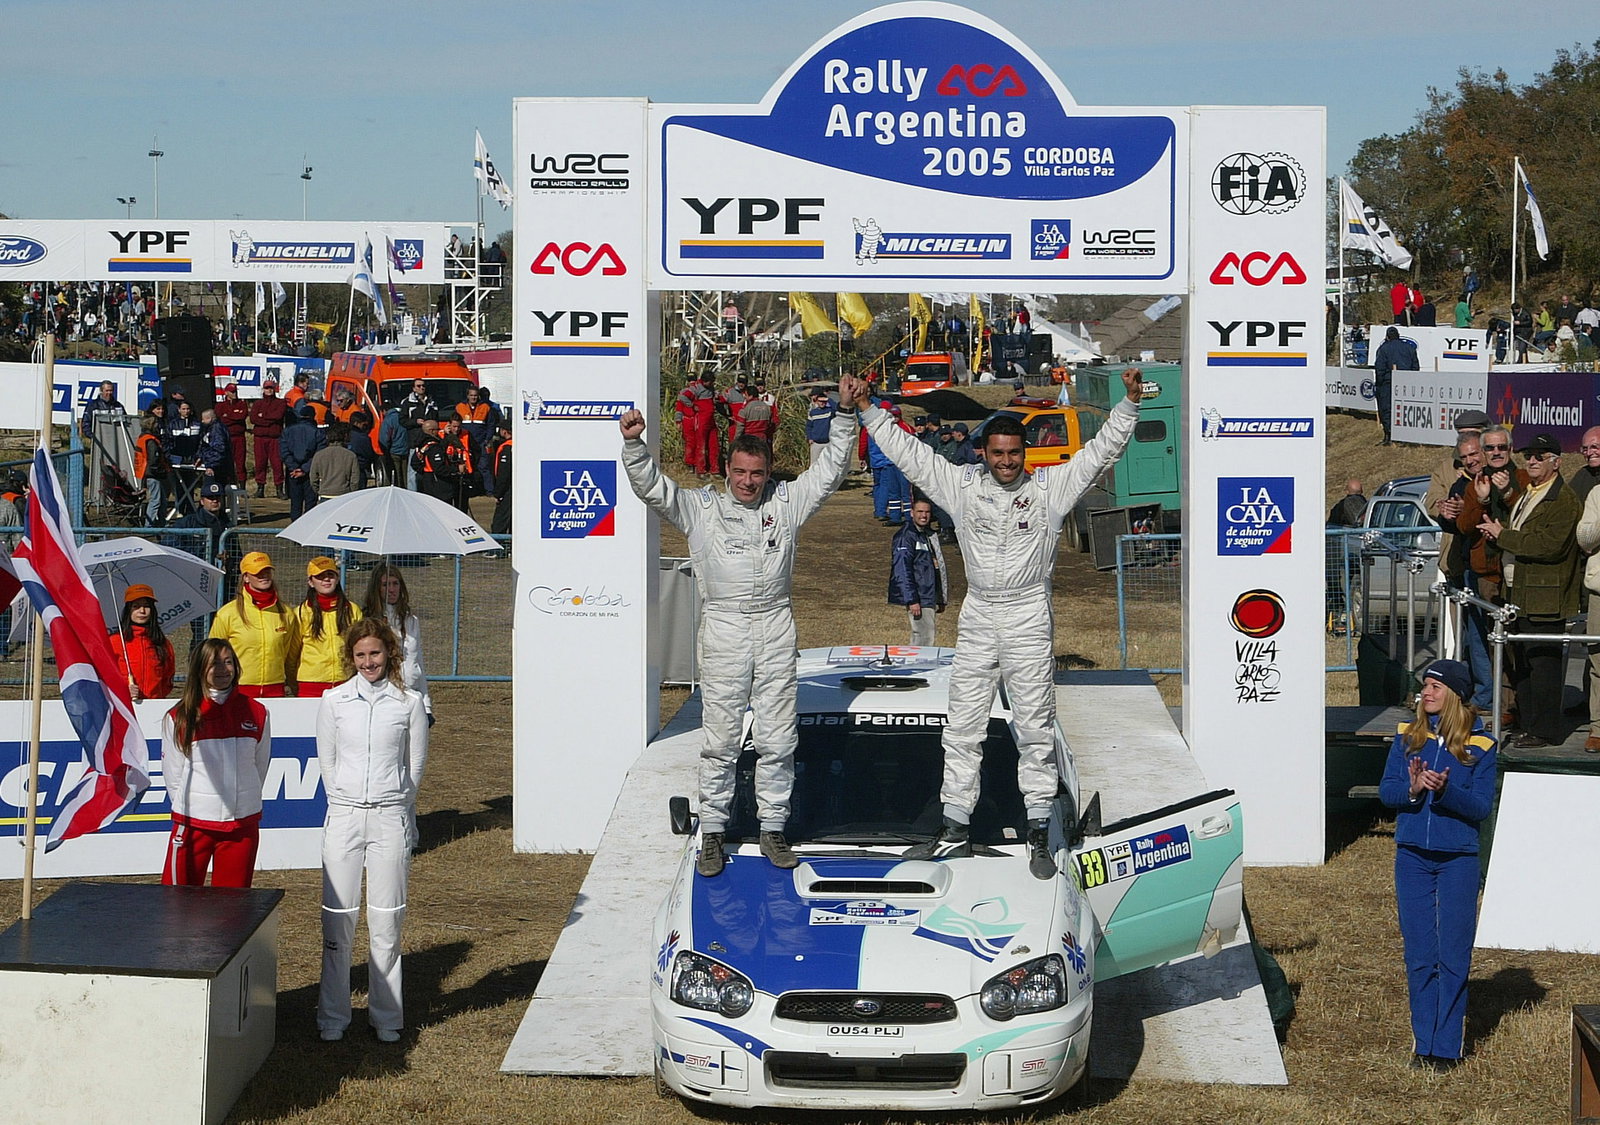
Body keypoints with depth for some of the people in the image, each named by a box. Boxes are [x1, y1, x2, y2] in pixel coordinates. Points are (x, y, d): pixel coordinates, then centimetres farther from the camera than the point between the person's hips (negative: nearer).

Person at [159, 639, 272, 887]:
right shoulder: (178, 717, -1)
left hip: (241, 823, 2)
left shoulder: (256, 713, 5)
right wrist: (187, 807, 3)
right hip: (193, 824, -2)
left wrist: (243, 803, 10)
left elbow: (260, 766, 12)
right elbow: (172, 773, 3)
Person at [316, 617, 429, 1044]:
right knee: (338, 918, 1)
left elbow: (415, 764, 10)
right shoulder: (334, 701, 3)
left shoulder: (409, 703, 2)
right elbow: (327, 761, 10)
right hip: (344, 816, 1)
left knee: (386, 920, 2)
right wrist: (348, 802, 11)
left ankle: (386, 1017, 11)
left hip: (390, 817, -1)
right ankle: (332, 1017, 10)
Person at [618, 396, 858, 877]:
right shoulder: (701, 507, 5)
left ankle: (773, 828, 15)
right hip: (723, 628, -2)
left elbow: (829, 471, 9)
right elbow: (652, 487, -4)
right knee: (720, 738, 1)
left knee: (778, 738, 5)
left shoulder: (786, 502, 9)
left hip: (776, 629, 2)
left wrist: (846, 419, -2)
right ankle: (712, 832, 9)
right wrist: (634, 444, -20)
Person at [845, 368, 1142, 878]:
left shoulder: (1050, 486, -1)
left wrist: (1129, 402, -15)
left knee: (1035, 728, 0)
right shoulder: (962, 486, 4)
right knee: (962, 728, 7)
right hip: (977, 618, 3)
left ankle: (1039, 833, 6)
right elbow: (907, 452, 7)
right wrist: (866, 408, 4)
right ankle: (955, 828, 15)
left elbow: (1101, 450, -4)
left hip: (1029, 619, -3)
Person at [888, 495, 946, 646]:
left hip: (931, 598, 9)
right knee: (925, 638, -13)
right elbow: (902, 571, -18)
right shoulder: (905, 537, -12)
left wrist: (940, 599, 22)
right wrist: (912, 601, -22)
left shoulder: (930, 535, 16)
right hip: (918, 599, -9)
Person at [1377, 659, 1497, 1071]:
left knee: (1453, 956, -1)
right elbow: (1385, 789, 2)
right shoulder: (1407, 735, 5)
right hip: (1412, 855, 3)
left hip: (1458, 859, -3)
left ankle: (1446, 1046, 6)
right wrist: (1412, 789, -19)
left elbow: (1481, 806, -6)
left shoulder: (1480, 744, -3)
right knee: (1418, 955, 6)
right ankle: (1423, 1041, 15)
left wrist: (1446, 790, -23)